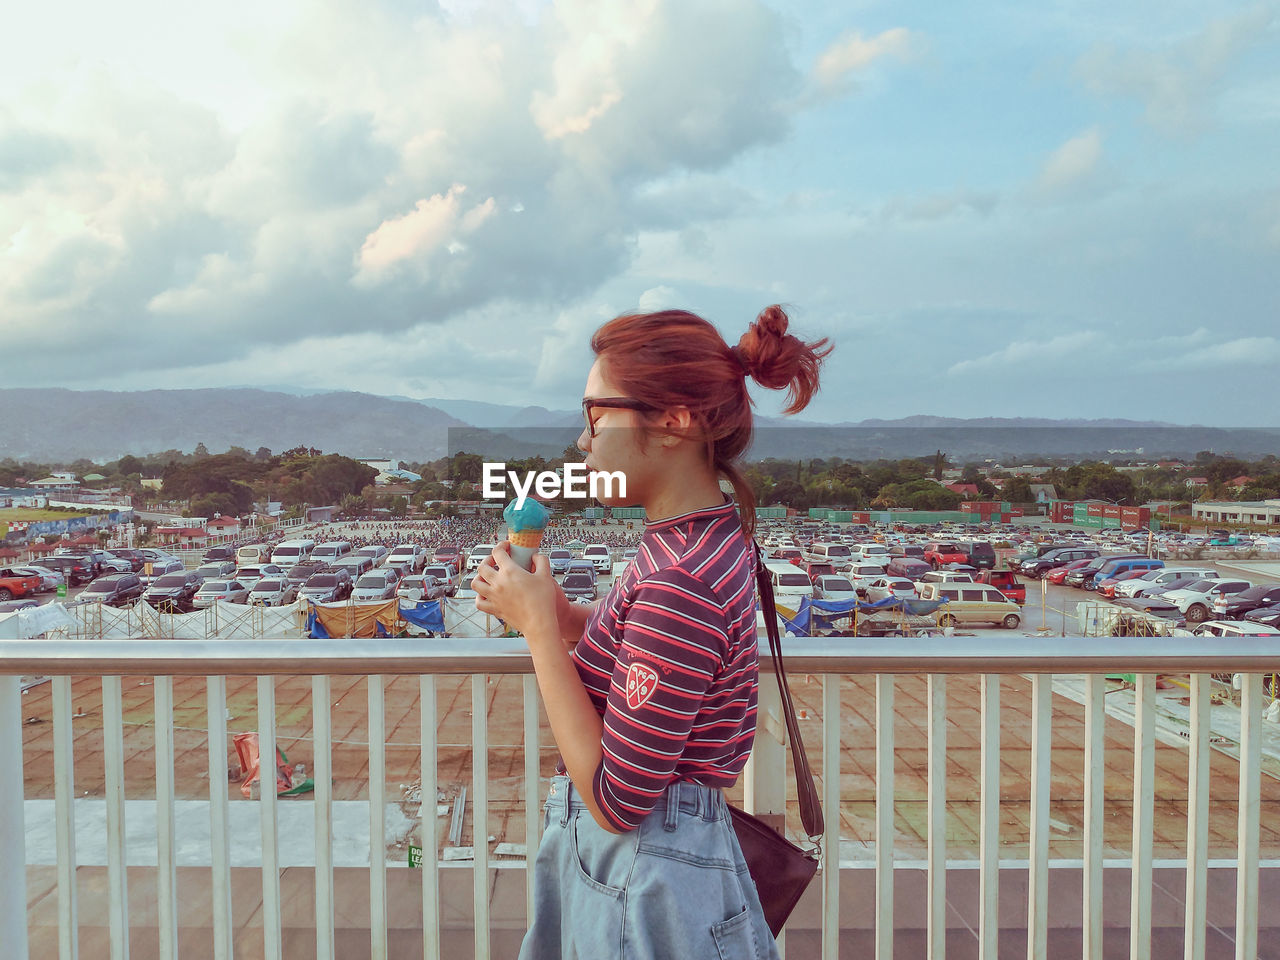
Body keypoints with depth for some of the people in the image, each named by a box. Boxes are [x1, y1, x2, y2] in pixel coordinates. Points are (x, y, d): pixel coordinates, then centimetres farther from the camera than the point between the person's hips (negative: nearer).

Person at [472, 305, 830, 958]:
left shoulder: (680, 586, -29)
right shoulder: (711, 538, 0)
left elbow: (618, 799, -25)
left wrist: (539, 626, -22)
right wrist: (562, 616, -5)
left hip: (645, 888, -8)